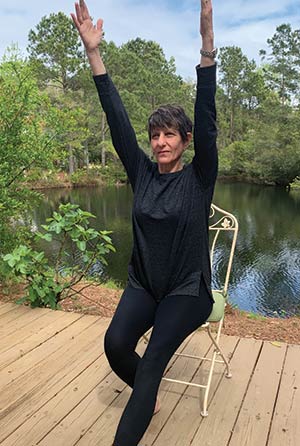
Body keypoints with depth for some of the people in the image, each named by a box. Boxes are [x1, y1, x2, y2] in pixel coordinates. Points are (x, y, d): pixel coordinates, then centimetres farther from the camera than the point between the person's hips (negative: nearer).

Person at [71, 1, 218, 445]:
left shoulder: (198, 177, -6)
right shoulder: (143, 173, 1)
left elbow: (206, 119, -19)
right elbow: (118, 121, -5)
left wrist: (207, 44, -29)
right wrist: (94, 53, -10)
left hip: (187, 288, -3)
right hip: (143, 283, 3)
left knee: (153, 361, -19)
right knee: (116, 344, -18)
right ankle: (149, 396, 14)